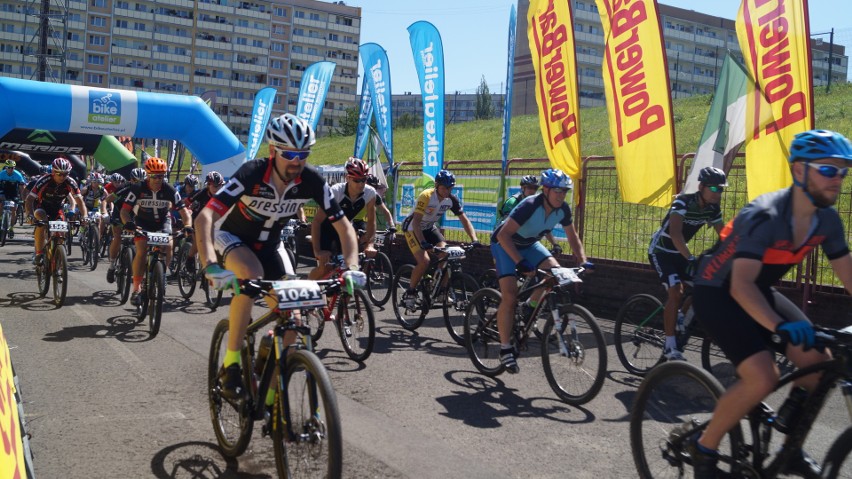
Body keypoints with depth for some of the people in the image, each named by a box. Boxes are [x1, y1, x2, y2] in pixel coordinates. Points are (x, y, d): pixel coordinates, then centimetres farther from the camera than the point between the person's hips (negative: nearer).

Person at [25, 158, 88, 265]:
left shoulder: (70, 183, -21)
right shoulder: (44, 181, -28)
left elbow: (79, 200, -19)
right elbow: (30, 198, -31)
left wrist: (84, 216, -35)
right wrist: (29, 215, -47)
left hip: (57, 209, 3)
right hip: (42, 206, -3)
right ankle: (39, 254, -20)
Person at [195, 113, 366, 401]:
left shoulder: (312, 181, -23)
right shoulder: (251, 174, -32)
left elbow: (344, 227, -17)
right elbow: (204, 218, -39)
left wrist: (352, 267, -34)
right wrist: (210, 266, -54)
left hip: (269, 244, 4)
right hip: (233, 237, -3)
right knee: (252, 275, -38)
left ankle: (272, 393, 10)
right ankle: (231, 364, -22)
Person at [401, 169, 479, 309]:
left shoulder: (452, 199, -12)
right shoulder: (426, 196, -28)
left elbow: (464, 220, -10)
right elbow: (416, 222, -34)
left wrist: (474, 239, -24)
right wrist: (423, 242, -47)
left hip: (430, 228, 5)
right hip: (413, 229, -5)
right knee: (424, 261, -24)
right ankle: (410, 292, -4)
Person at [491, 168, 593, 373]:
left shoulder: (563, 209, -14)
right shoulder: (530, 206, -34)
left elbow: (573, 237, 0)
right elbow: (503, 235, -39)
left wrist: (583, 261, -14)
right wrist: (521, 262, -46)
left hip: (528, 244, 6)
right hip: (504, 243, -6)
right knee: (510, 296, -17)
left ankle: (530, 306, 7)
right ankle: (505, 349, -8)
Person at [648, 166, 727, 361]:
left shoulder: (712, 209, -6)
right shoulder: (683, 202, -27)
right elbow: (675, 233, -41)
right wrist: (691, 259, -51)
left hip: (679, 252, 7)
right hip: (660, 251, -7)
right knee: (676, 293, -21)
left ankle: (680, 320, 24)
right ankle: (670, 347, -15)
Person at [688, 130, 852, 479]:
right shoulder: (765, 216, -28)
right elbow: (741, 285, -37)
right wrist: (780, 325, -50)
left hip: (758, 292, 8)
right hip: (718, 294, -7)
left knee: (819, 363, -6)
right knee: (763, 378, -24)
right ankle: (703, 449, -3)